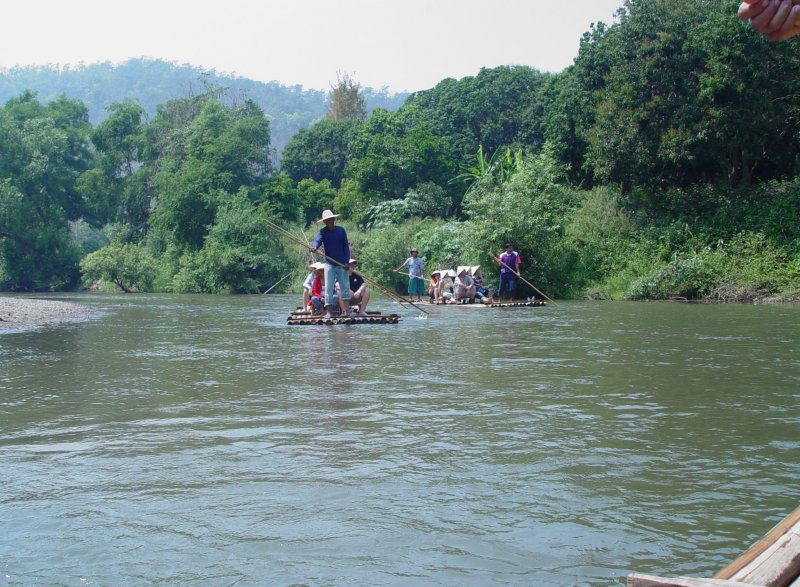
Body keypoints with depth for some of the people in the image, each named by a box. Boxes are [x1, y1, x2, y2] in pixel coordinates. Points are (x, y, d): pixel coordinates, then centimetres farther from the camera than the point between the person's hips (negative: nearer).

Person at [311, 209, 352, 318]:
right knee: (329, 288, -4)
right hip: (329, 263, -2)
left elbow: (346, 246, 3)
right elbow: (318, 240, -20)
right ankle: (328, 311, -4)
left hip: (342, 264, 2)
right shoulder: (323, 231, -2)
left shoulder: (341, 230, 3)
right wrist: (314, 247, -43)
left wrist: (347, 262, -6)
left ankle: (346, 310, 12)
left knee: (345, 287, 5)